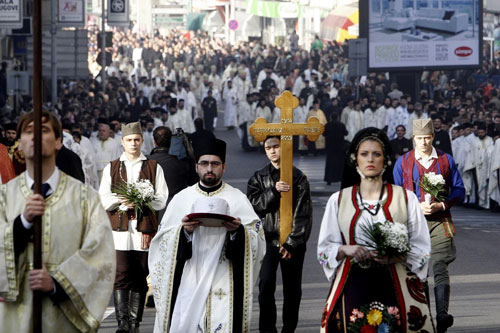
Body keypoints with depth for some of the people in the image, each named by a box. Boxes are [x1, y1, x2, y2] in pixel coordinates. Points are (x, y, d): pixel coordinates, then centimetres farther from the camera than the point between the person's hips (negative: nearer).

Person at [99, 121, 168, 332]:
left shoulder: (154, 168, 11)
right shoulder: (111, 168, 14)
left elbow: (161, 200, 5)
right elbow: (103, 198, 7)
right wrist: (120, 200, -13)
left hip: (144, 228, 0)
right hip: (119, 228, 0)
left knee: (140, 277, 3)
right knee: (121, 275, -11)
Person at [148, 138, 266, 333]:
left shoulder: (237, 199, 6)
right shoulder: (181, 198, 9)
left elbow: (257, 240, 1)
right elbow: (163, 242, 4)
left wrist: (238, 230, -17)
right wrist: (184, 231, -14)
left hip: (223, 284, -1)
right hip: (188, 282, 1)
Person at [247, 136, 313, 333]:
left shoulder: (298, 178, 1)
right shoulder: (258, 178, 9)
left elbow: (303, 214, -4)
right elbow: (254, 205, -2)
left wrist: (292, 243, -10)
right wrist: (274, 191, -16)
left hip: (293, 242, -1)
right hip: (268, 239, 1)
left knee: (292, 288, 4)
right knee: (266, 284, -11)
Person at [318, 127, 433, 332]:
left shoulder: (405, 198, 6)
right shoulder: (338, 200, 10)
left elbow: (422, 248, 4)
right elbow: (325, 248, 10)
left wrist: (397, 255, -15)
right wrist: (346, 250, -10)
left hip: (394, 285, -1)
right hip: (353, 286, 1)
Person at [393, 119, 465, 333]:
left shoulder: (446, 160, 7)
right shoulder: (403, 162, 6)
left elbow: (459, 190, 7)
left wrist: (441, 205, -10)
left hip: (440, 221, -1)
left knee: (440, 267, -13)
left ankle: (442, 314, -23)